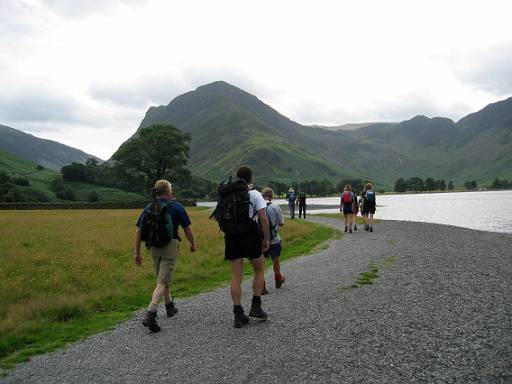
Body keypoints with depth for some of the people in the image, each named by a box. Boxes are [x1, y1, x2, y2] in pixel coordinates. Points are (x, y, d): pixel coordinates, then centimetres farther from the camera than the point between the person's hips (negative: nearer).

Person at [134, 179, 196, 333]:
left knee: (163, 278, 23)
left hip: (153, 247, 5)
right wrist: (193, 244, 16)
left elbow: (138, 231, 3)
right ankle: (150, 314, -22)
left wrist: (137, 252, 8)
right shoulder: (176, 207, -2)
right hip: (170, 246, -5)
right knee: (162, 282, -8)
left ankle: (169, 307, 39)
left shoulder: (148, 209, 8)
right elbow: (187, 229, 0)